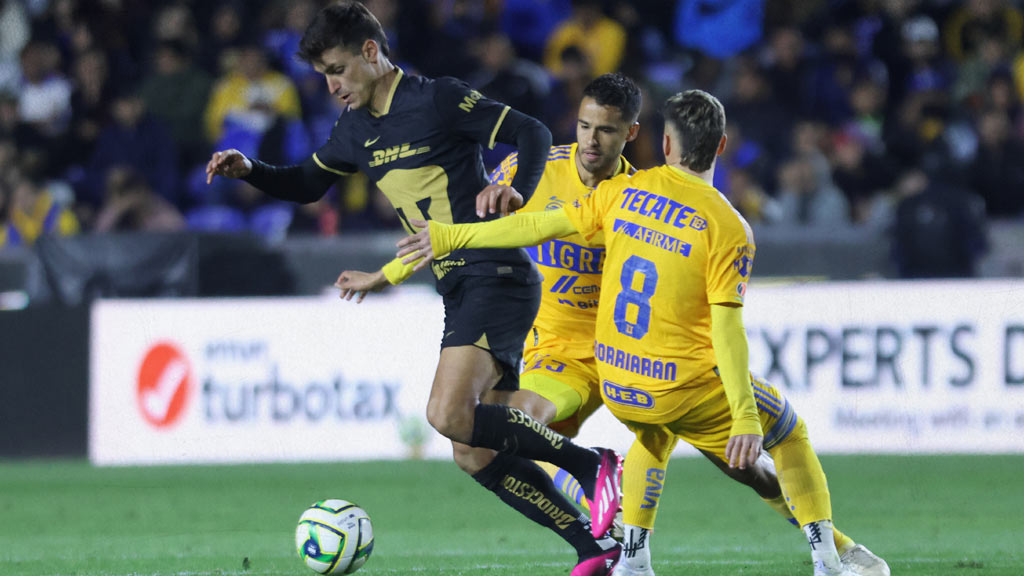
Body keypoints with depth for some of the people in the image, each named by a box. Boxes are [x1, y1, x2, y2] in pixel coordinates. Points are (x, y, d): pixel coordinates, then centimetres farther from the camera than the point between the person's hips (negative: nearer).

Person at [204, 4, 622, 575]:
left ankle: (592, 464, -12)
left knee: (449, 414, -25)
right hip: (460, 291, 9)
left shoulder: (440, 100, -9)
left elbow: (533, 133, -10)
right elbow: (308, 183, 27)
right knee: (474, 454, 2)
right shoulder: (357, 127, 15)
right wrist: (249, 171, 9)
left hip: (498, 277, -9)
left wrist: (517, 193, -28)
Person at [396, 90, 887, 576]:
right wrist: (745, 418, -19)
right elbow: (726, 328, -19)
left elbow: (539, 226, 4)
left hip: (616, 386, 5)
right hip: (686, 387, -5)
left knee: (656, 433, 37)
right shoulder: (728, 228, -13)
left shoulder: (625, 191, -1)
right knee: (789, 432, 16)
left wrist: (451, 236, 15)